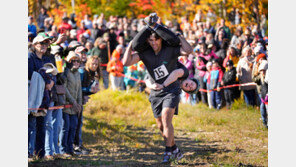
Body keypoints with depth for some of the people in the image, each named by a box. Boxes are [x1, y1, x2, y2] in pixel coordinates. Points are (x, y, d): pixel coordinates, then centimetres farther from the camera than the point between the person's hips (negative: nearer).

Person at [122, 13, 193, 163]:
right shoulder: (145, 53, -3)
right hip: (156, 93, 4)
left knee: (166, 119, -22)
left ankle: (168, 152, -19)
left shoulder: (170, 49, -9)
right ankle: (174, 149, 28)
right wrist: (130, 46, -15)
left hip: (171, 90, -4)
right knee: (161, 126, 8)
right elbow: (127, 62, -12)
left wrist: (180, 38, -20)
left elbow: (188, 51, -23)